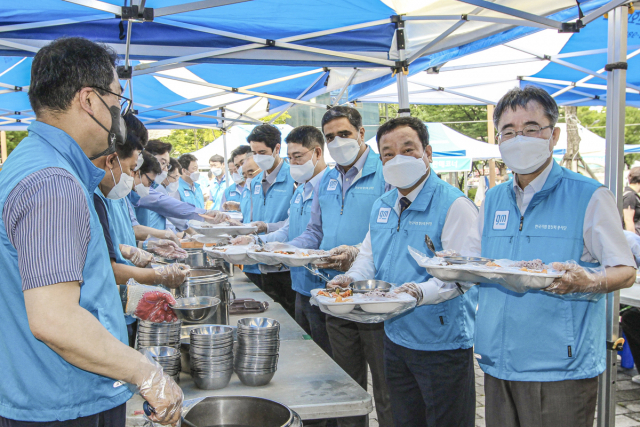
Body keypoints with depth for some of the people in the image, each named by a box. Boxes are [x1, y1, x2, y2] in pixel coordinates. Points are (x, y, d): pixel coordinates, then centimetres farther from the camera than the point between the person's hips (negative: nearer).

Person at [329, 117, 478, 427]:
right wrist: (351, 279, -4)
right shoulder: (381, 207, 9)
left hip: (443, 341, -7)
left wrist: (421, 292, -39)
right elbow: (369, 256, 17)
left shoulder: (454, 205, -15)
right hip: (396, 337, 7)